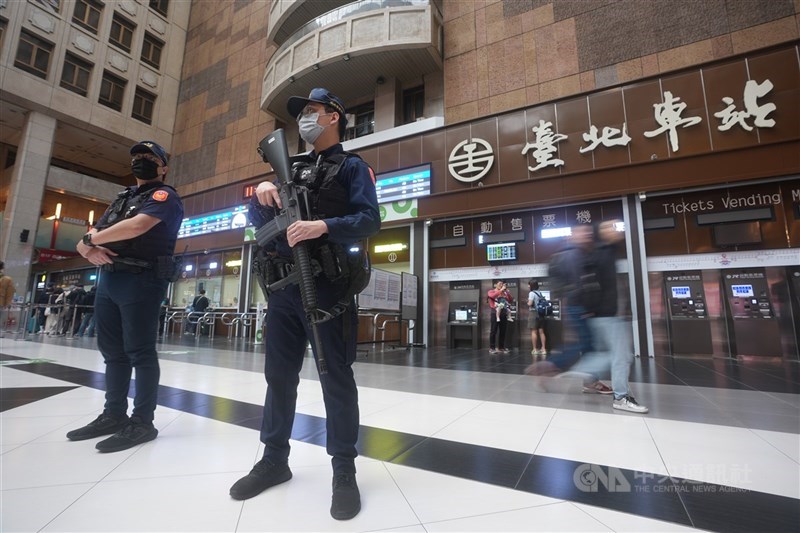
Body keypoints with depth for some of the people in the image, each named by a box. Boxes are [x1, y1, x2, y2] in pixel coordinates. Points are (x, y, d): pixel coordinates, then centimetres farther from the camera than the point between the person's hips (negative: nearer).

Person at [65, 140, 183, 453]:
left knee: (139, 352, -5)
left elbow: (138, 225, -19)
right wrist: (89, 248, -4)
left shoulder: (164, 196, -2)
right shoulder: (122, 198, 24)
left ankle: (142, 422, 2)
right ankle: (113, 415, 24)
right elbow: (92, 233, 20)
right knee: (113, 351, 13)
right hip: (108, 279, 9)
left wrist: (91, 239, -6)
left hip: (140, 281, -8)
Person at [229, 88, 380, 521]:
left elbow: (369, 220, -8)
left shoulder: (351, 167, 7)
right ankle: (274, 459, 30)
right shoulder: (291, 168, 25)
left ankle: (344, 471, 15)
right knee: (279, 374, 13)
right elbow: (257, 221, 22)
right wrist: (261, 193, 1)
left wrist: (323, 226, -22)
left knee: (335, 377, 0)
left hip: (327, 283, -6)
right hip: (282, 284, 7)